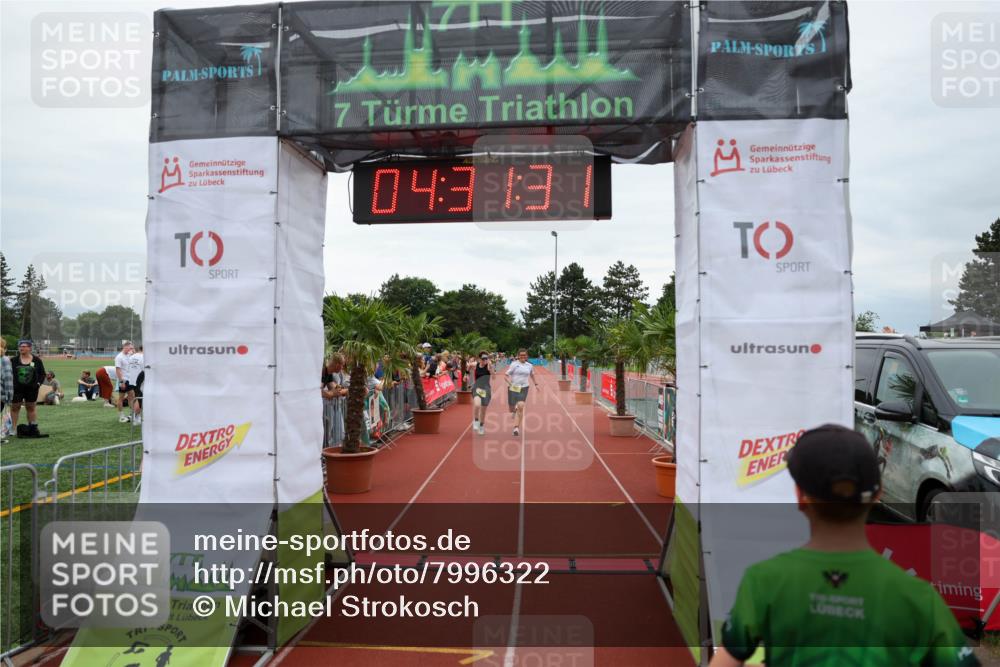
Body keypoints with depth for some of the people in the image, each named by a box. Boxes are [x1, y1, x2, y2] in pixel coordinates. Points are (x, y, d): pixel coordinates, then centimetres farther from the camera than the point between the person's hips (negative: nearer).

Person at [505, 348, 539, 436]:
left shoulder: (529, 366, 9)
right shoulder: (514, 364, -2)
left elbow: (532, 375, 29)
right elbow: (506, 375, -4)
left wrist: (536, 384, 25)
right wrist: (510, 383, -20)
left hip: (524, 388, 1)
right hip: (513, 388, -1)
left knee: (520, 406, -18)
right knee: (511, 409, 6)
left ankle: (516, 427, -13)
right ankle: (515, 410, 46)